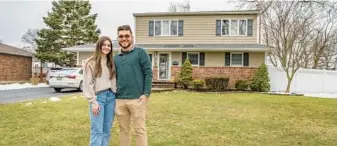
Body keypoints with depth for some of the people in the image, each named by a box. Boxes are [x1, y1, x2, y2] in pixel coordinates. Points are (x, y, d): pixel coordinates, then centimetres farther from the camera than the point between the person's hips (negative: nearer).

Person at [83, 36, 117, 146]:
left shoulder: (112, 62, 14)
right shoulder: (91, 62, 0)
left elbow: (114, 81, 11)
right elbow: (87, 84, -5)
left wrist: (116, 97, 2)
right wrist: (93, 102, -11)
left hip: (111, 97, 4)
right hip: (98, 97, -4)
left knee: (107, 130, 9)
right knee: (97, 131, -3)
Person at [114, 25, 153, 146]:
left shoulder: (140, 52, 0)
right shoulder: (116, 57, 15)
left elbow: (148, 73, -6)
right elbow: (114, 77, 19)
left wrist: (146, 94, -14)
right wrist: (113, 95, 13)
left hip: (137, 99, -5)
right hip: (119, 100, 5)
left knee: (140, 130, 3)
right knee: (123, 130, 14)